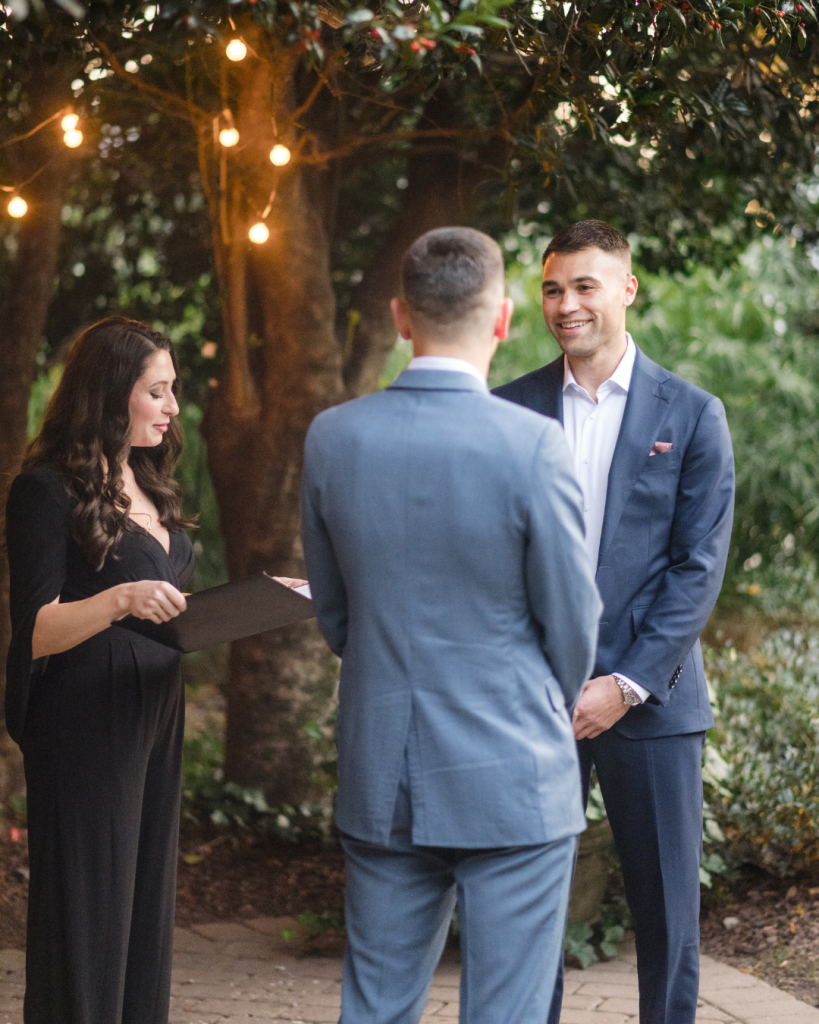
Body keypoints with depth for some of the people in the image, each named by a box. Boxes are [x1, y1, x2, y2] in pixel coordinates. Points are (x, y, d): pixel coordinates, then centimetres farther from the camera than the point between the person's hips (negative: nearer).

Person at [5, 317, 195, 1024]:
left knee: (146, 903, 10)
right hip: (84, 723, -8)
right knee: (87, 912, -5)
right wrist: (120, 601, -29)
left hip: (153, 720, 8)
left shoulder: (146, 487, 17)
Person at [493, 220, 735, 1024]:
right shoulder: (510, 410, 7)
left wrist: (628, 685, -11)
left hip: (649, 701, -1)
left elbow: (700, 566, -3)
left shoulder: (692, 415, 2)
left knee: (666, 906, 4)